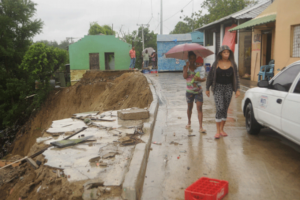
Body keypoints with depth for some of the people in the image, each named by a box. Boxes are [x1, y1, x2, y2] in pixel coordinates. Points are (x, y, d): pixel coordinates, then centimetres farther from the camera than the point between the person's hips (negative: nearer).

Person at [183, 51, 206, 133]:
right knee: (189, 107, 15)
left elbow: (204, 79, -2)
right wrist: (187, 66, -16)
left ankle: (201, 127, -9)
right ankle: (189, 123, 36)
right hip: (189, 91, 0)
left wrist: (199, 79, -23)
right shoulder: (186, 67, 2)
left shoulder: (199, 67, 3)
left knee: (199, 108, -8)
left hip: (198, 91, 0)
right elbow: (185, 76, -16)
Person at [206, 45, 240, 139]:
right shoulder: (216, 64, -3)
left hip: (228, 88, 3)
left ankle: (222, 129, 22)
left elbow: (236, 77, 6)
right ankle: (218, 131, -3)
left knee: (225, 109, 8)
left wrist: (237, 90, 0)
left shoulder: (232, 64, 3)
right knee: (219, 108, -12)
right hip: (218, 88, -3)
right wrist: (207, 89, 5)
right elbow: (210, 76, 3)